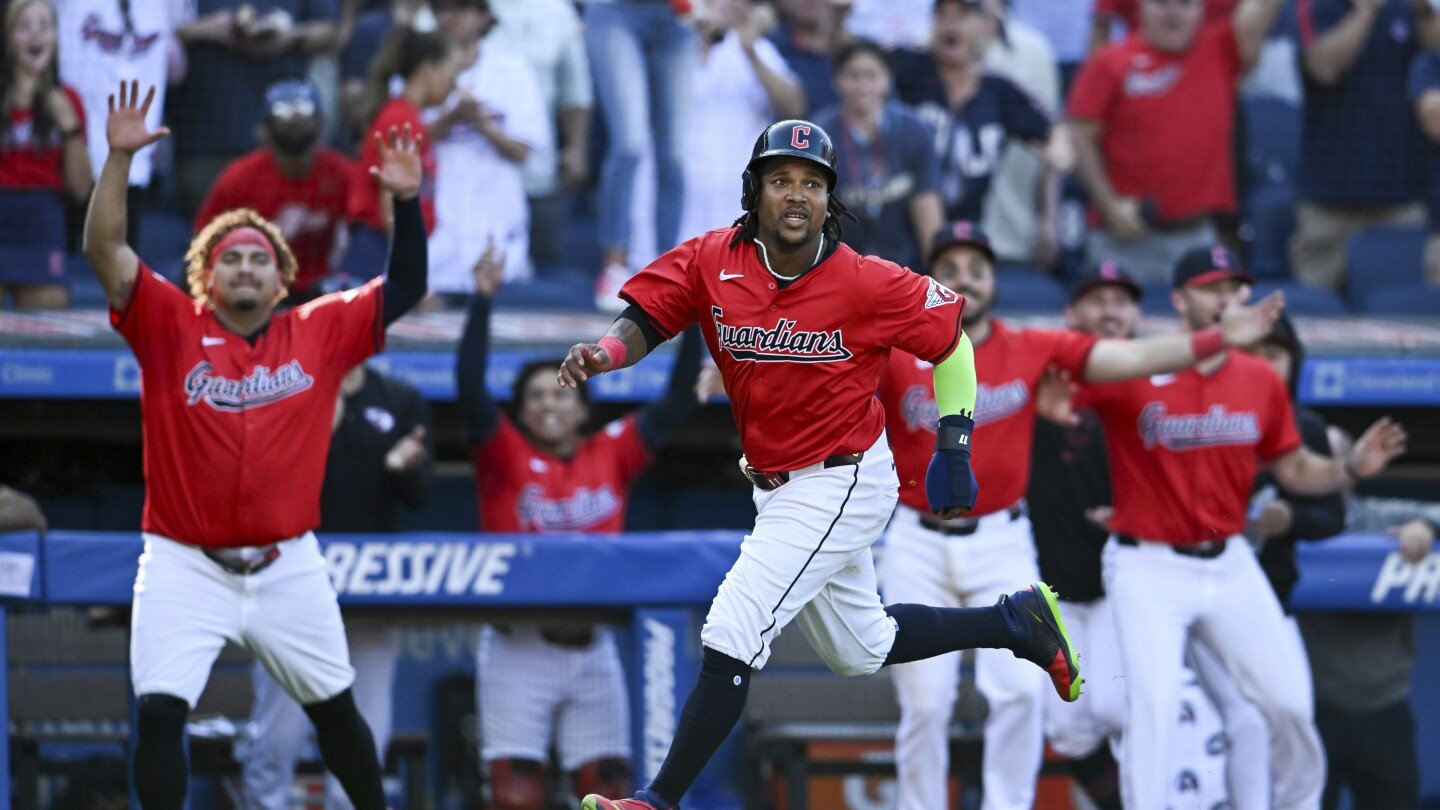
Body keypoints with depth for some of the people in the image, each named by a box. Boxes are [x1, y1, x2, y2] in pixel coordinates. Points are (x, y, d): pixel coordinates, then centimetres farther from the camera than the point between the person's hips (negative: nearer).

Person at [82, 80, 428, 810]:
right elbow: (104, 249, -9)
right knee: (158, 713, -13)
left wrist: (405, 200, -5)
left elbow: (404, 289, 7)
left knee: (335, 708, 13)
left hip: (287, 566, 2)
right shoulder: (170, 327, -1)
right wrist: (119, 158, -19)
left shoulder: (320, 333, 5)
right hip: (184, 564, -2)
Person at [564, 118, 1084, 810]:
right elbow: (645, 319, -12)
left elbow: (950, 337, -6)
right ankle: (1015, 620, 40)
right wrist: (607, 351, -36)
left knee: (731, 636, -17)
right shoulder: (712, 262, -9)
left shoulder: (867, 285, -19)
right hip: (776, 487, 7)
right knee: (860, 648, 23)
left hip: (841, 485, -7)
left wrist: (954, 445, -6)